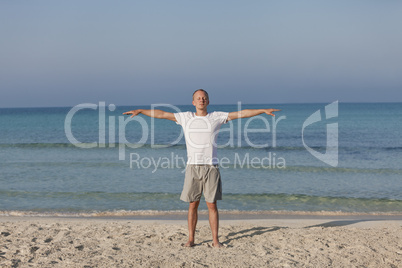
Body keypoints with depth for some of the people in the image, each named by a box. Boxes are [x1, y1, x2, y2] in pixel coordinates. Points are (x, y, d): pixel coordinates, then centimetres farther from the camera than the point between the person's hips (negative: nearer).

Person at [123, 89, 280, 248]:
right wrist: (139, 111, 9)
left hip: (211, 167, -1)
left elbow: (242, 114, 4)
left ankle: (215, 240, 9)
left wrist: (264, 110, 0)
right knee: (193, 205, 5)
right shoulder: (186, 117, 9)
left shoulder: (217, 117, 6)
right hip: (193, 167, 1)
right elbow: (161, 114, 10)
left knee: (212, 205, 2)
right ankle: (191, 239, 13)